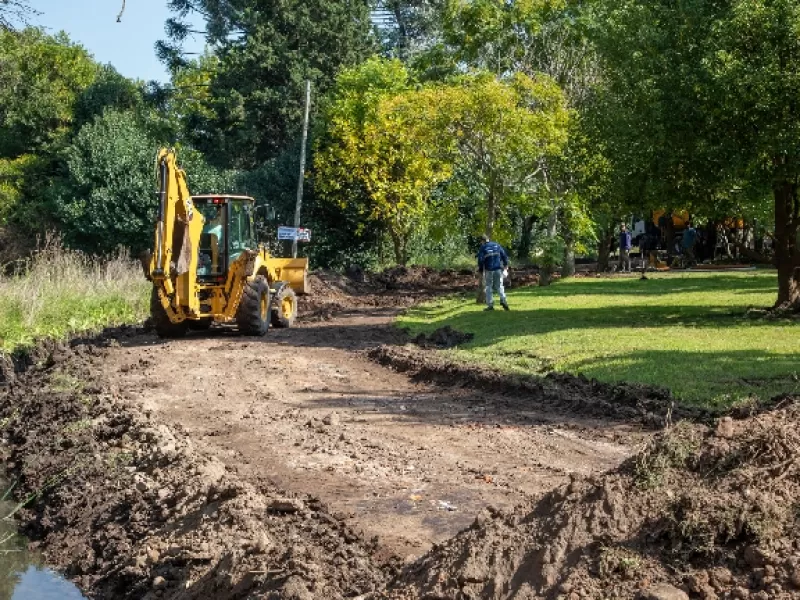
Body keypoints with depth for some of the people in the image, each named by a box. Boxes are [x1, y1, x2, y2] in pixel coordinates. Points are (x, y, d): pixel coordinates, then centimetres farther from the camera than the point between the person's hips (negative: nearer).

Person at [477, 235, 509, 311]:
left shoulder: (483, 247, -1)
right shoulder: (496, 245, 8)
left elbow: (480, 260, -7)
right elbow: (504, 255, 4)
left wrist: (481, 270, 3)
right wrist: (505, 265, 12)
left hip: (489, 270, -3)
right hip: (498, 269, 3)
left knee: (488, 287, 7)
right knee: (499, 286, 12)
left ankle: (490, 305, 2)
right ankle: (503, 300, -10)